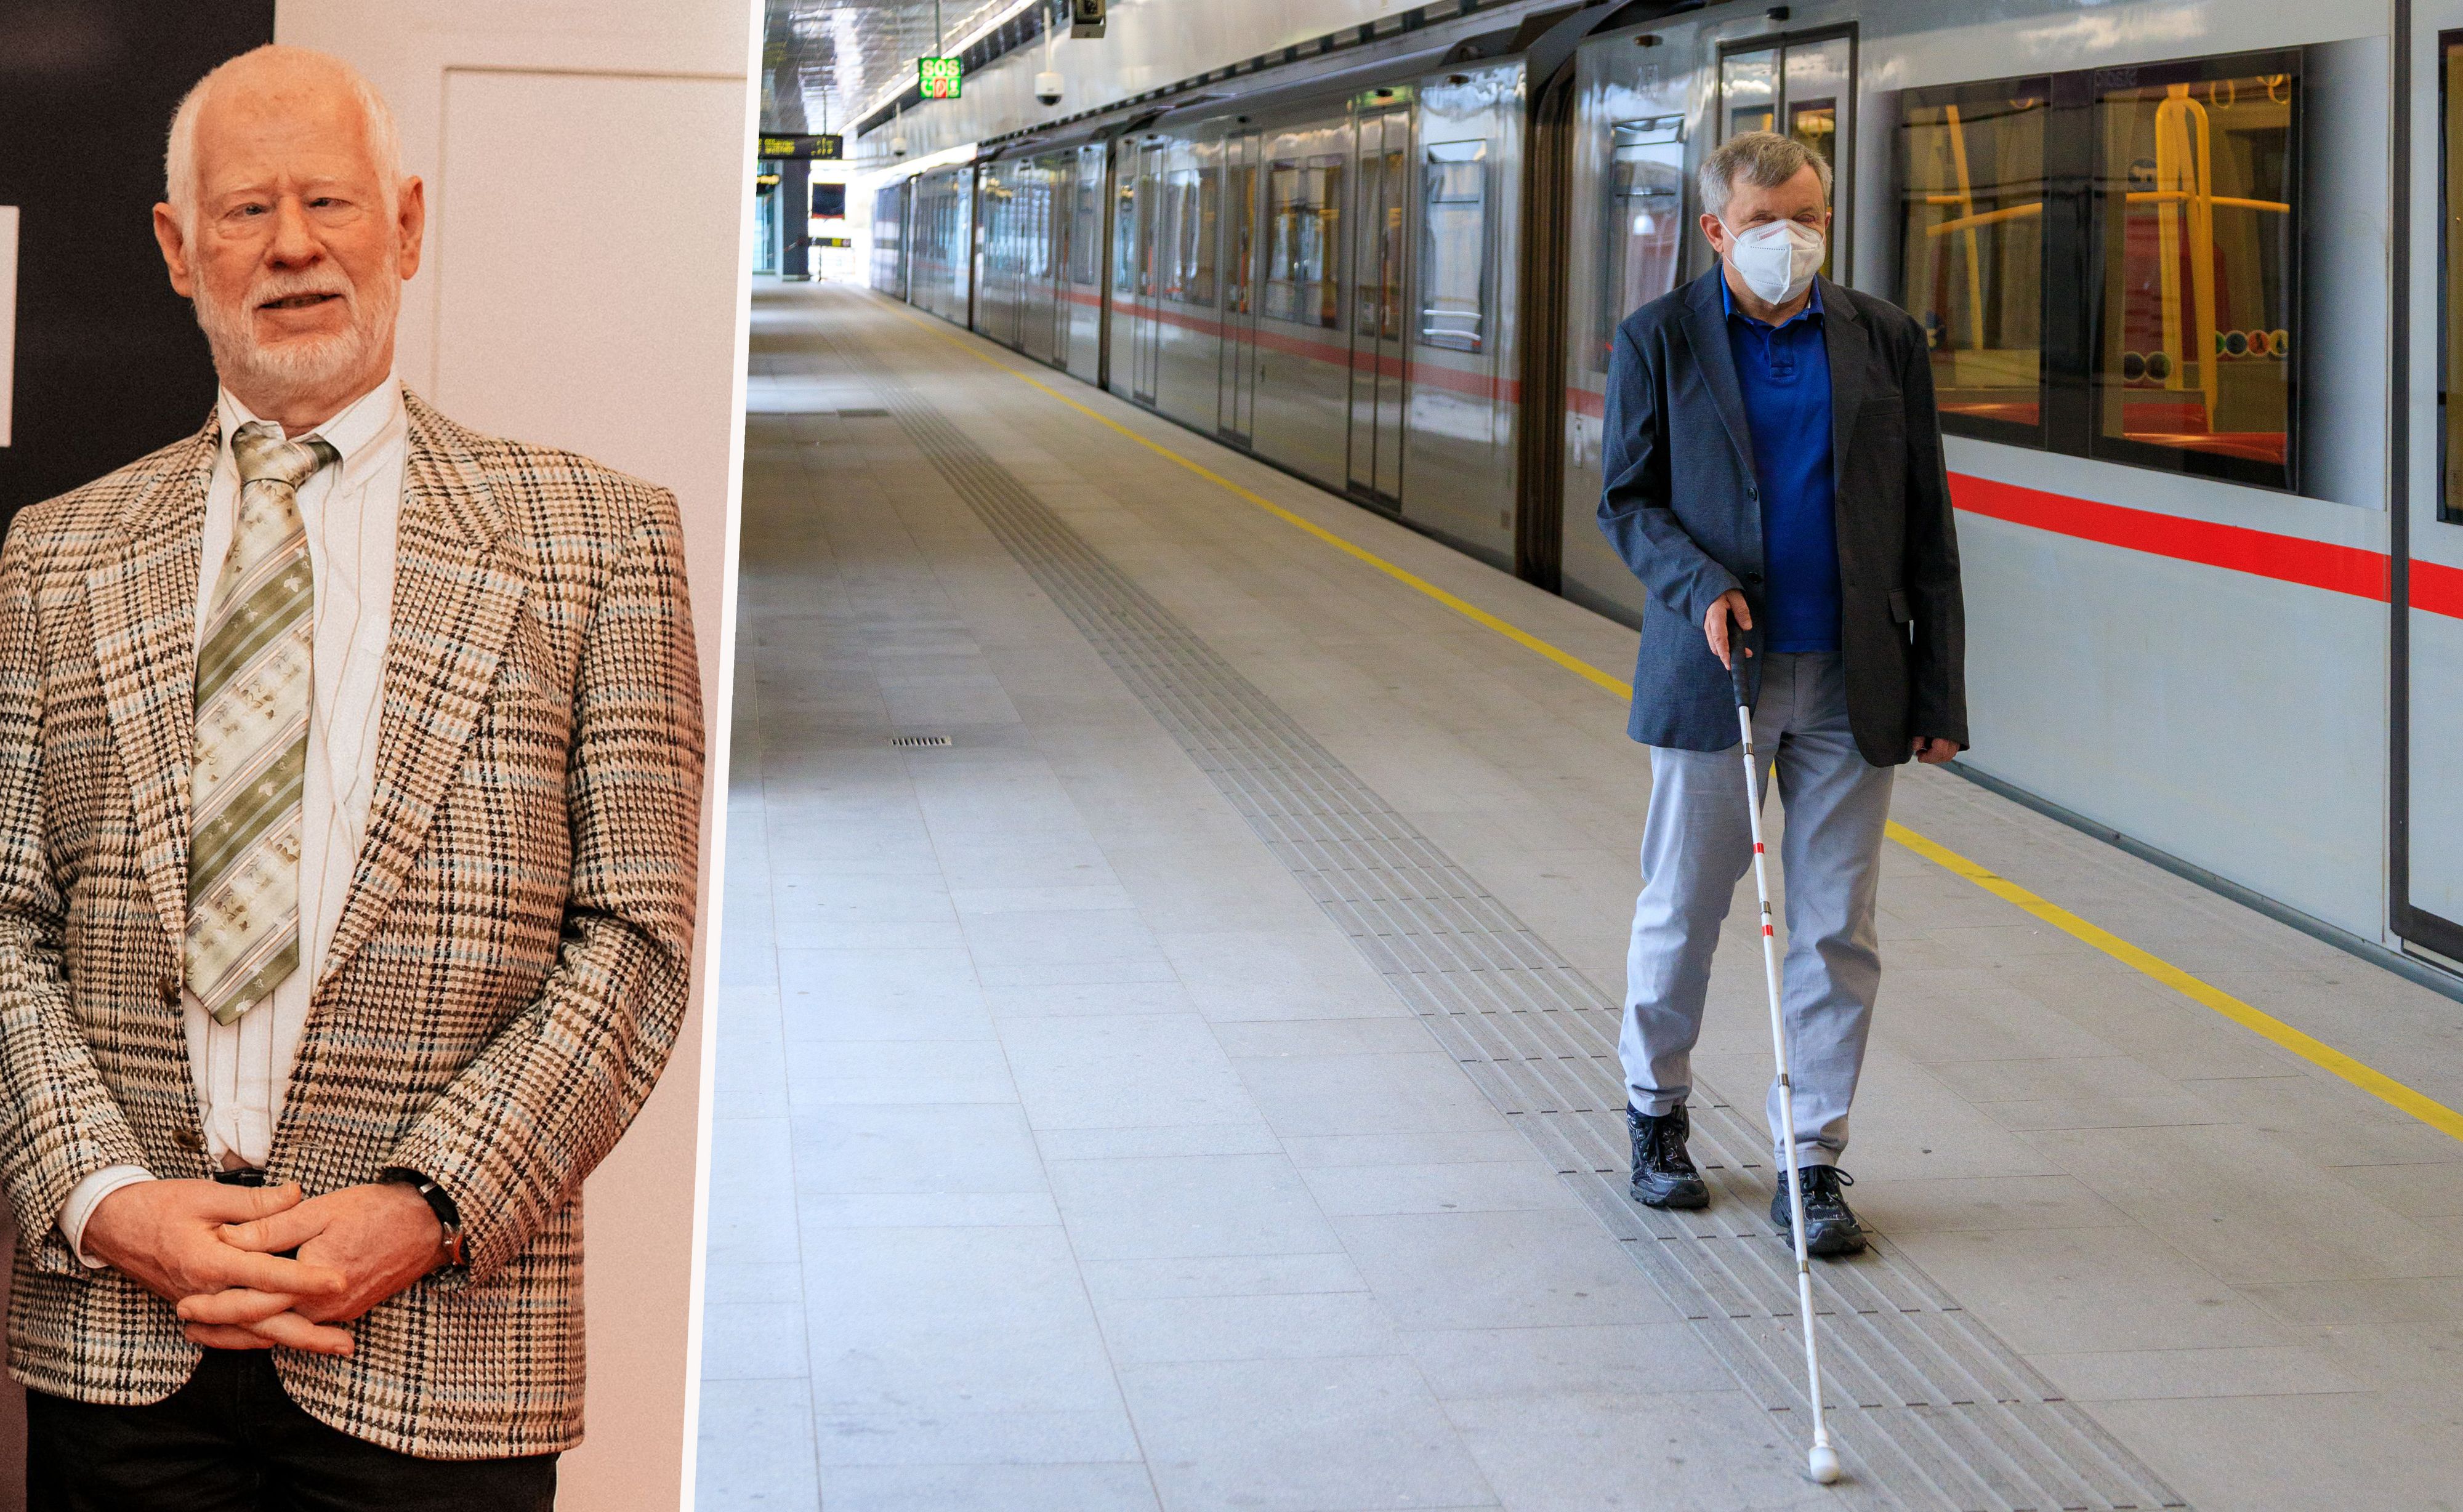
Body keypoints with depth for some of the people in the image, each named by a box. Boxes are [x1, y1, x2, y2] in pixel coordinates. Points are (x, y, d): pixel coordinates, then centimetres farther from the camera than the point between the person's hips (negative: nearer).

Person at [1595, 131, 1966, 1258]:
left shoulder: (1885, 341, 5)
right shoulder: (1659, 341, 1)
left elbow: (1925, 526, 6)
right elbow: (1626, 500, 3)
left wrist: (1938, 693, 3)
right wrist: (1699, 587, -16)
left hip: (1851, 682, 1)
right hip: (1714, 671, -1)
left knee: (1837, 931, 3)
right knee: (1681, 913, 8)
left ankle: (1812, 1162, 12)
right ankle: (1655, 1108, 31)